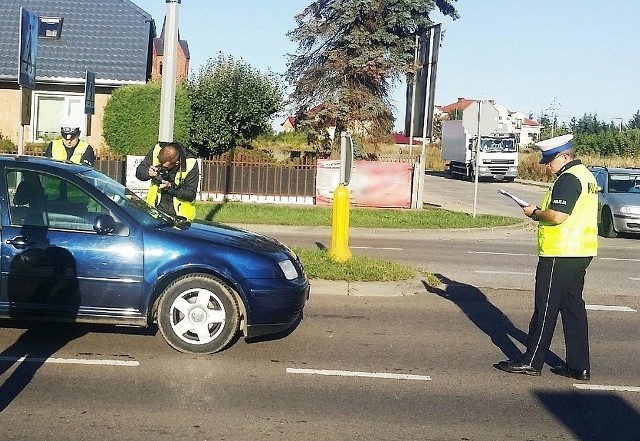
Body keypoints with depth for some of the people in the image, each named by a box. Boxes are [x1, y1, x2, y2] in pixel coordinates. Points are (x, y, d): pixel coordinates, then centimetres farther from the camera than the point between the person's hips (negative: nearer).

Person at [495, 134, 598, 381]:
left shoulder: (568, 178, -15)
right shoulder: (586, 176, 16)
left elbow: (557, 216, -24)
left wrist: (535, 213, -6)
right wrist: (542, 214, 12)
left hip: (560, 254, -10)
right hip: (581, 253, 10)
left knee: (545, 308, -3)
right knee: (573, 307, 12)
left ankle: (531, 362, 4)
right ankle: (579, 366, 16)